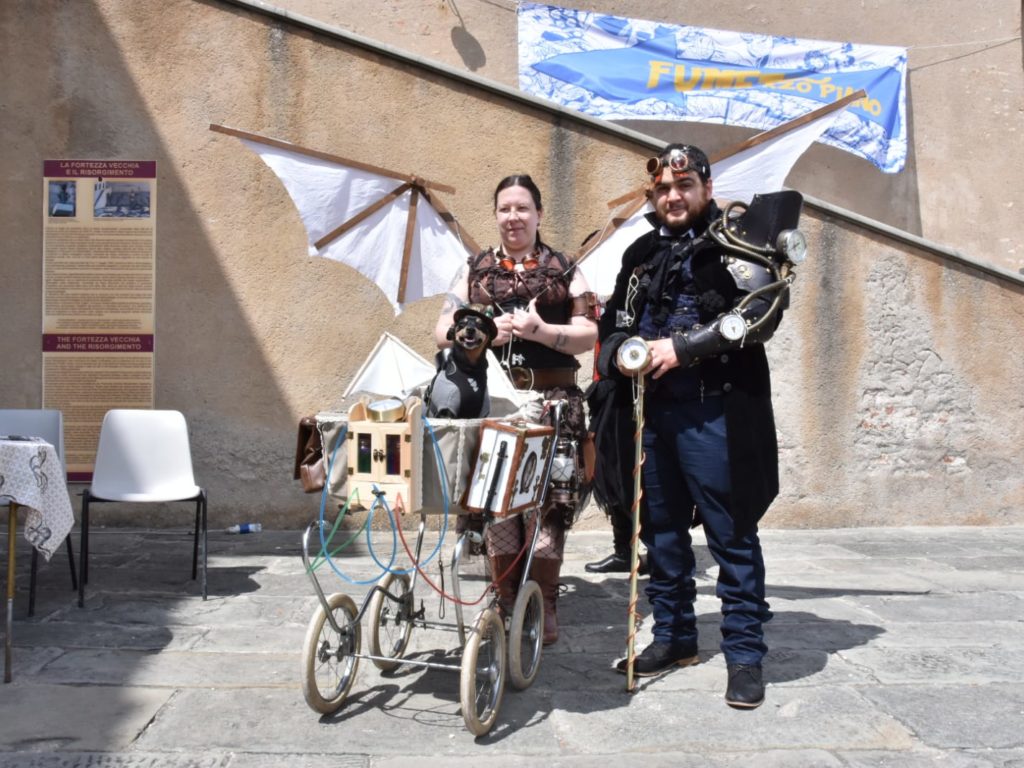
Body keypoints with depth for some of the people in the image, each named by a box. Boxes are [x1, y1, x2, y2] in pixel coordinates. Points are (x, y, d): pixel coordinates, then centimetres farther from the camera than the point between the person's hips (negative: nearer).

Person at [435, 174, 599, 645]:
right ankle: (507, 603, 11)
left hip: (551, 403, -1)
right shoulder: (474, 270, 15)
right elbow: (442, 333, 10)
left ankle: (544, 606, 6)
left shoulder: (563, 271, 11)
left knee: (546, 502, -5)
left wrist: (541, 331, -12)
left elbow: (589, 335, 4)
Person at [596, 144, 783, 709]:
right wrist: (620, 354, 1)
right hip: (653, 407, 6)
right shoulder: (642, 254, 19)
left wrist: (682, 348, -17)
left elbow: (759, 313, -13)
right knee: (661, 528, 12)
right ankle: (674, 636, 25)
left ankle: (745, 653, 6)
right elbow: (614, 323, 24)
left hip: (715, 408, -6)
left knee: (731, 533, -3)